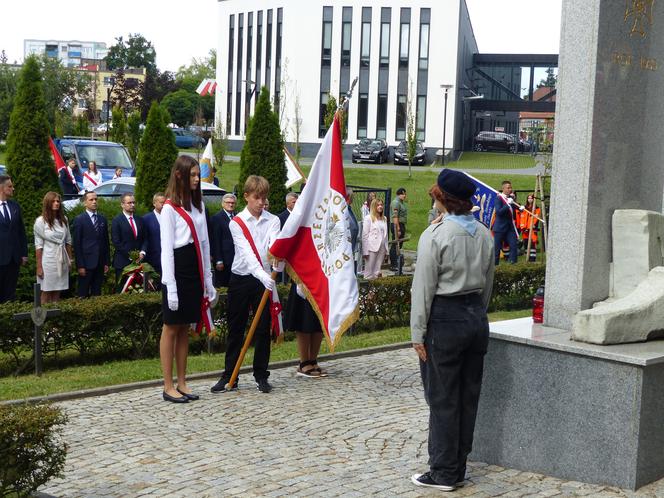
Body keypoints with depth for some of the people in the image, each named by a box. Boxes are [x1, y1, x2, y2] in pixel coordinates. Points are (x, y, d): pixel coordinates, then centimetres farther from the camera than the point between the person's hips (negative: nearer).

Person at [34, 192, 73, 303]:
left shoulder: (64, 219, 6)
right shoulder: (41, 221, -7)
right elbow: (38, 245, -7)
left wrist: (70, 259, 11)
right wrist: (39, 266, -9)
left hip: (62, 260, 4)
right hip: (48, 260, -4)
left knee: (57, 293, 8)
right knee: (46, 293, 1)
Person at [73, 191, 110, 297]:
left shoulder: (102, 219, 12)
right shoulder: (79, 220, -3)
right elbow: (77, 244, -6)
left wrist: (107, 262, 9)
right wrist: (80, 265, -11)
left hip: (100, 264, 5)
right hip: (86, 263, -5)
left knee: (97, 293, 6)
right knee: (83, 294, -1)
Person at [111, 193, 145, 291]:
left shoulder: (139, 220, 15)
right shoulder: (117, 221, -2)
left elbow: (144, 239, 14)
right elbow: (116, 242, -8)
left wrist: (142, 252, -3)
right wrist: (129, 255, -12)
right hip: (123, 261, -4)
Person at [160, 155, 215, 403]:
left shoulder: (199, 205, 12)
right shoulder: (170, 208, -9)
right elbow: (166, 249, -12)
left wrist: (208, 279, 12)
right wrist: (170, 287, -16)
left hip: (195, 270, 7)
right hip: (177, 270, -7)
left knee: (185, 328, 11)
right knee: (171, 328, 1)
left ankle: (182, 383, 18)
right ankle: (168, 387, 6)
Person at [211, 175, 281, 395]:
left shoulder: (273, 221, 3)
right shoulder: (237, 223, -4)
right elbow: (246, 252, -17)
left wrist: (277, 265, -36)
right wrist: (261, 274, -32)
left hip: (264, 279, 1)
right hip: (241, 279, -1)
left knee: (263, 329, 6)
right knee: (235, 330, 6)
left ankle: (261, 376, 16)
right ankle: (229, 376, 14)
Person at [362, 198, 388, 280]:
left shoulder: (384, 219, 15)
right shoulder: (368, 218, -2)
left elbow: (385, 234, 15)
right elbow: (364, 236, -5)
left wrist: (386, 249, 9)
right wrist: (365, 251, -11)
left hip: (382, 247, 5)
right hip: (372, 248, -5)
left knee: (377, 271, 6)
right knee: (369, 271, -3)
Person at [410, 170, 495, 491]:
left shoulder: (436, 234, -14)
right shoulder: (484, 234, 7)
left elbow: (424, 288, -13)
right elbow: (488, 283, 14)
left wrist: (418, 332, -9)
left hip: (444, 320, -7)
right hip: (476, 317, 7)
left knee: (442, 399, 1)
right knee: (468, 397, 12)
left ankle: (443, 474, 7)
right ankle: (458, 470, 21)